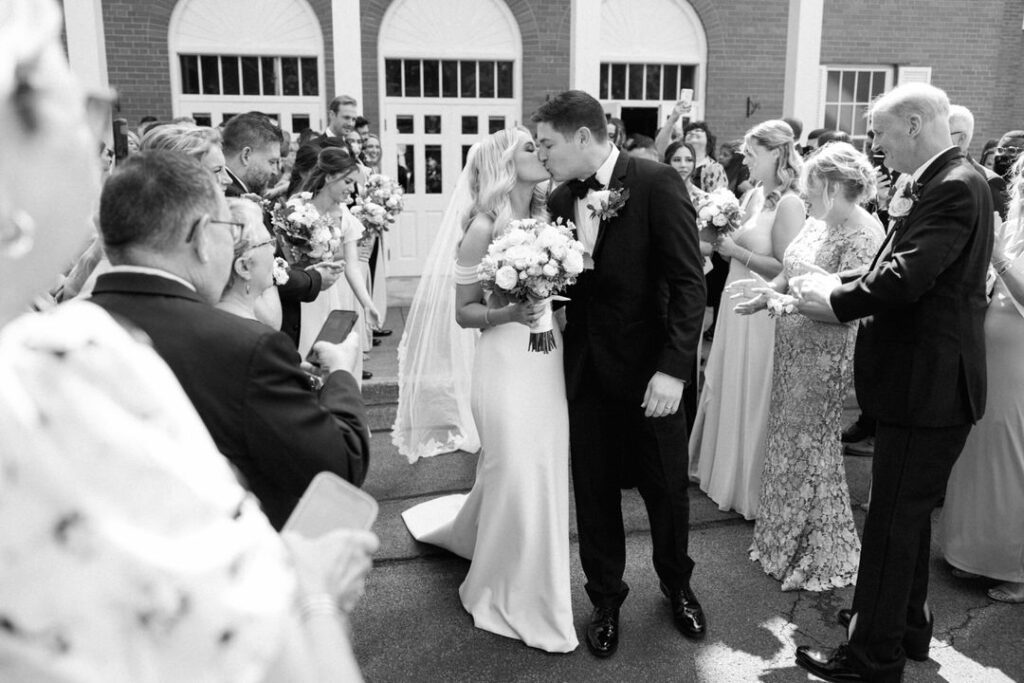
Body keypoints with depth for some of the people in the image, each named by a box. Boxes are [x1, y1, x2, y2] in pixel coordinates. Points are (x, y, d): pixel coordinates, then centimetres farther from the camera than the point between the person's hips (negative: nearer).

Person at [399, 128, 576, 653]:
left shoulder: (546, 218, 7)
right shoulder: (484, 227, -10)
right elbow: (464, 312, -7)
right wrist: (508, 313, -21)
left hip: (549, 361, 7)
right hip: (506, 361, -7)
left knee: (544, 473, 14)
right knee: (517, 477, 0)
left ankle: (464, 530, 44)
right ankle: (515, 600, 23)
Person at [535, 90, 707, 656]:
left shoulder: (657, 183, -12)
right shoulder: (560, 200, 5)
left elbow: (689, 281, -15)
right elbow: (563, 284, 10)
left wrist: (673, 367, -21)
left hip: (650, 371, -4)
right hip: (586, 371, 4)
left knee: (667, 489, 12)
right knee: (594, 493, 12)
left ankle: (677, 585, 39)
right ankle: (606, 599, 33)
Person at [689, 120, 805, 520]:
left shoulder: (789, 204, -17)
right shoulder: (758, 196, 9)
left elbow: (785, 270, -21)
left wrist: (736, 251, -19)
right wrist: (725, 242, -1)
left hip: (761, 316, -8)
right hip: (738, 308, 8)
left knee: (752, 399, 4)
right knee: (730, 392, 18)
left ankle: (753, 489, 21)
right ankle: (727, 470, 36)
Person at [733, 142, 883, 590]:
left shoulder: (864, 235, -18)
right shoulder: (818, 221, 6)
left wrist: (779, 298, -25)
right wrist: (767, 288, -5)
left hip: (825, 356, -8)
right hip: (793, 348, 8)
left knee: (809, 446, 4)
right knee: (787, 438, 16)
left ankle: (823, 555, 25)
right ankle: (785, 537, 34)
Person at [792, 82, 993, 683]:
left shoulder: (954, 187, -19)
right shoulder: (936, 183, 11)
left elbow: (906, 279, -27)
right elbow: (899, 268, 12)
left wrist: (835, 301, -13)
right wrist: (836, 285, 0)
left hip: (928, 386, -10)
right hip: (923, 381, 10)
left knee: (893, 520, 0)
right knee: (908, 513, 22)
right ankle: (907, 624, 39)